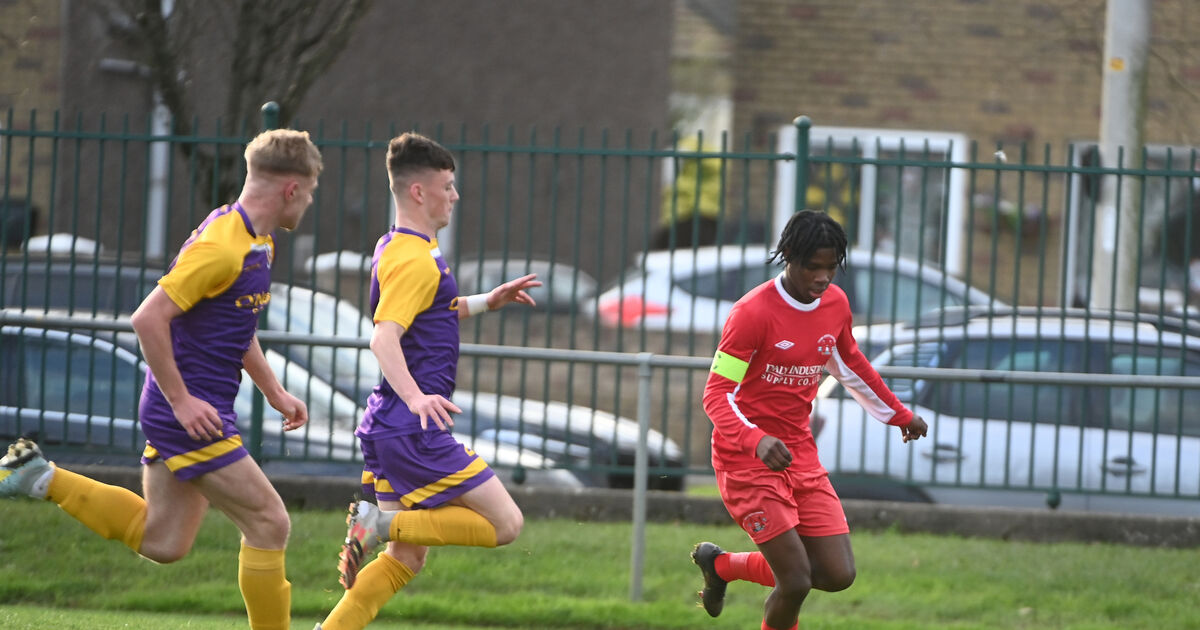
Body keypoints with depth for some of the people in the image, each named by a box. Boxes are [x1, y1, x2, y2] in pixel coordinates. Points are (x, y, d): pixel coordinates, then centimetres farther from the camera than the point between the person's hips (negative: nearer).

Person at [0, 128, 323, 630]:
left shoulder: (257, 243, 11)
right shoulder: (220, 246, -21)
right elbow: (148, 318, -25)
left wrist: (274, 392, 22)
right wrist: (181, 400, -22)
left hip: (184, 413, 10)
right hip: (190, 413, -10)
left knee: (161, 542, 14)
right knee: (269, 524, -6)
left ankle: (43, 479, 18)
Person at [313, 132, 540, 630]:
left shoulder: (394, 249, 18)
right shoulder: (415, 260, -13)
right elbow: (384, 337, -26)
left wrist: (485, 303, 32)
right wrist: (415, 397, -39)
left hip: (388, 426, 10)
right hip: (413, 429, -10)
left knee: (407, 557, 11)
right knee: (505, 523, -7)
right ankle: (381, 522, -12)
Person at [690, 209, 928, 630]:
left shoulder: (835, 304, 3)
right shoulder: (753, 312, -19)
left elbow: (850, 365, 24)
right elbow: (716, 395, -21)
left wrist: (897, 414, 31)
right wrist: (757, 441, -37)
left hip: (800, 453, 7)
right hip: (746, 459, -7)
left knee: (838, 575, 1)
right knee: (796, 582, -14)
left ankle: (722, 565, 22)